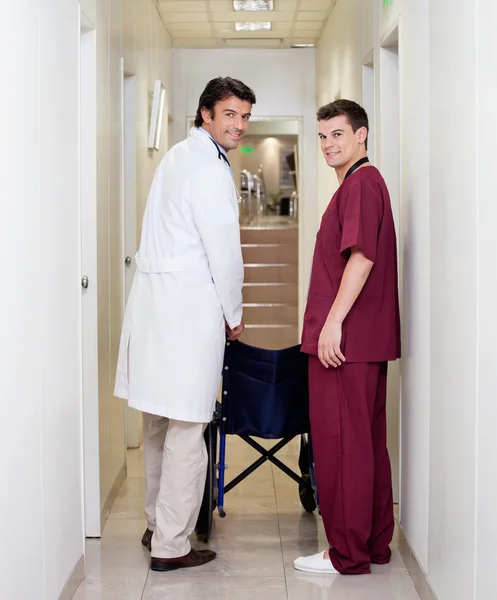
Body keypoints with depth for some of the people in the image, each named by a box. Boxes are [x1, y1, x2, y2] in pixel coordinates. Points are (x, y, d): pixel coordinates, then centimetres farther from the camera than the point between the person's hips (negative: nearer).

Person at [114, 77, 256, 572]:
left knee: (159, 422, 17)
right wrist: (234, 316, 3)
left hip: (155, 297, 10)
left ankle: (157, 524, 28)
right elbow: (225, 253, -12)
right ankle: (171, 546, 3)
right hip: (188, 307, -10)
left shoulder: (178, 156, 17)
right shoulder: (210, 170, -13)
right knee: (186, 431, -4)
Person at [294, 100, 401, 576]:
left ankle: (347, 554, 3)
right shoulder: (360, 183, 22)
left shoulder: (362, 182, -10)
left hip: (346, 340, -10)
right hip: (365, 340, 10)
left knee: (340, 443, -5)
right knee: (367, 442, 13)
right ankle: (375, 544, 20)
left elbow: (362, 256, -21)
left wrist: (333, 322, -22)